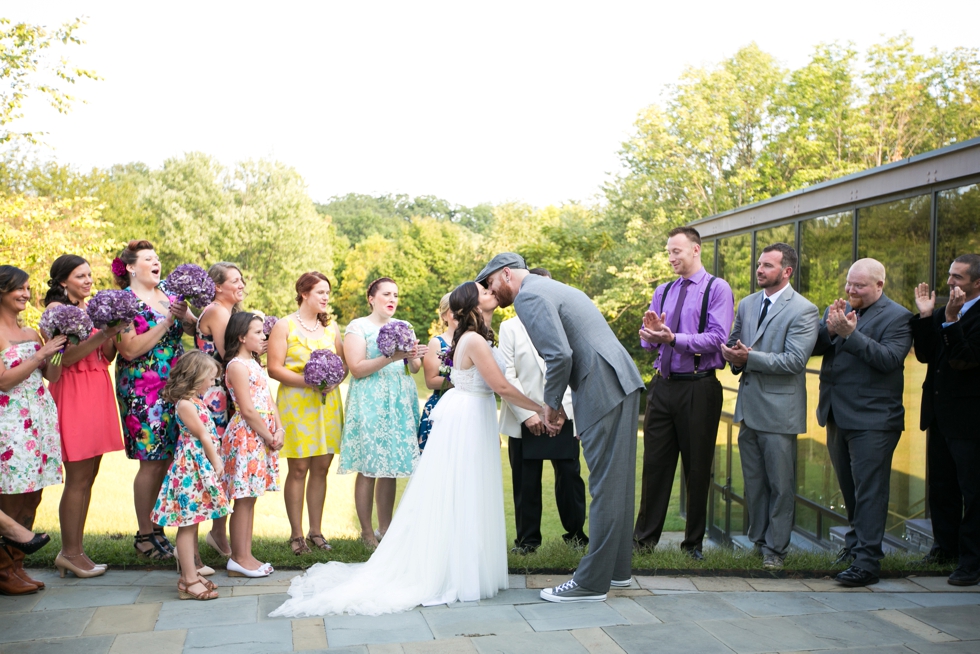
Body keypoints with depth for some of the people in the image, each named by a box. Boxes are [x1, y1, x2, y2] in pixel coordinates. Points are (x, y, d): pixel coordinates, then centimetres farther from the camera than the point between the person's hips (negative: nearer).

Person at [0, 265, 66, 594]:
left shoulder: (32, 333, 15)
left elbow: (53, 376, 13)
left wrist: (58, 347, -1)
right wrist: (41, 353, -14)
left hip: (41, 416, 7)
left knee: (32, 495, 7)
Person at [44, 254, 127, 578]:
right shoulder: (56, 309, -5)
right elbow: (65, 357, -15)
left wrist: (112, 335, -4)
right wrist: (102, 334, -21)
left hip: (98, 391, 7)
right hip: (73, 394, -7)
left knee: (89, 476, 8)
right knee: (78, 478, -5)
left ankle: (75, 549, 15)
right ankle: (69, 551, 4)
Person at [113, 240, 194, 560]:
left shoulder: (169, 295, 11)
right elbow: (130, 350, -16)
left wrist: (185, 315, -11)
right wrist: (167, 322, -18)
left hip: (173, 388, 6)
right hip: (142, 392, -6)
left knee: (166, 460, 8)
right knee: (152, 462, -2)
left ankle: (157, 527, 21)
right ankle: (145, 534, 11)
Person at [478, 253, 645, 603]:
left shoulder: (529, 295, -8)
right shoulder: (550, 288, 23)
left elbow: (559, 355, -19)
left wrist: (551, 403, -5)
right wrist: (556, 401, 18)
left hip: (602, 390, -10)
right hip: (622, 382, 10)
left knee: (605, 487, -3)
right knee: (616, 482, 16)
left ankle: (592, 582, 5)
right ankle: (618, 567, 28)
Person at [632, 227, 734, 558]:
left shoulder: (717, 289, -4)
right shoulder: (663, 291, 15)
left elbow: (716, 339, -15)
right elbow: (647, 340, 13)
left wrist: (673, 338, -25)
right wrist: (650, 332, -10)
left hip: (698, 387, -5)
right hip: (662, 385, 5)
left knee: (698, 468, 6)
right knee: (655, 462, 8)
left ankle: (694, 541, 20)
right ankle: (645, 536, 19)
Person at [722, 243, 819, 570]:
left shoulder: (803, 310, -9)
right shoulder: (747, 304, 12)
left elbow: (795, 360, -17)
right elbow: (733, 344, 20)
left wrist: (750, 358, -20)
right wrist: (735, 356, -3)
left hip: (779, 408, -6)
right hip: (748, 405, 6)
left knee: (780, 483, 3)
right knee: (753, 480, 14)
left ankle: (775, 548, 15)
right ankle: (757, 539, 27)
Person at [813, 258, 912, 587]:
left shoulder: (897, 317, -7)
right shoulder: (838, 311, 11)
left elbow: (889, 359, -20)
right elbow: (813, 348, 4)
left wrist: (850, 333, -25)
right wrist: (829, 330, -15)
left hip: (873, 420, -7)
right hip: (837, 415, 7)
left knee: (869, 490, -5)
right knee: (849, 487, 19)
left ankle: (867, 561, -2)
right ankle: (857, 541, 36)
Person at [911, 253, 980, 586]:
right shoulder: (943, 313, 9)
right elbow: (925, 354, 3)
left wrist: (951, 319, -28)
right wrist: (925, 317, -5)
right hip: (940, 414, 8)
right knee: (941, 486, 18)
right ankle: (946, 546, 33)